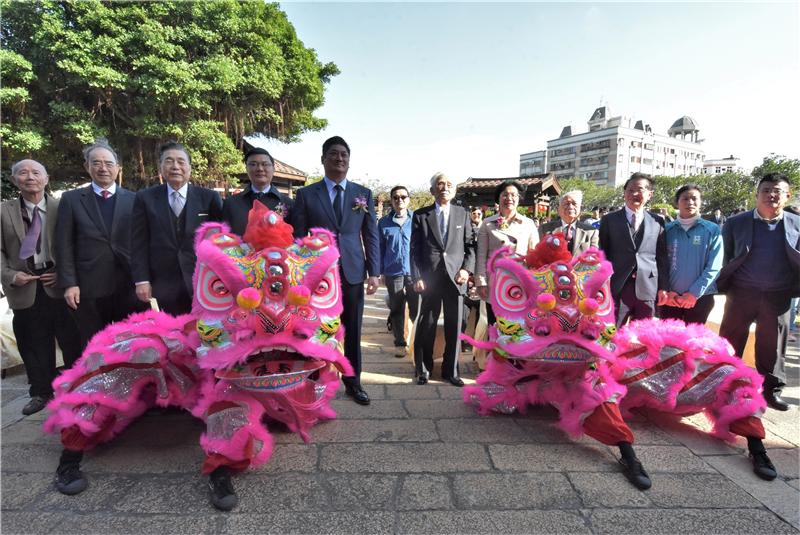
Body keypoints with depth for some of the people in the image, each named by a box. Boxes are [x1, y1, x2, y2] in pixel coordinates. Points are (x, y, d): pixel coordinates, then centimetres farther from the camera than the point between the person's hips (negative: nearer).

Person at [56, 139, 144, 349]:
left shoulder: (133, 199, 5)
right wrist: (69, 284, -4)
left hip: (129, 286, 0)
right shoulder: (71, 199, 5)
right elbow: (64, 245, 2)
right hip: (89, 288, 0)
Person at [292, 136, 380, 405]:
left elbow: (371, 236, 6)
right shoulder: (306, 194, 4)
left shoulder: (364, 194, 8)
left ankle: (353, 382, 24)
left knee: (353, 332, 9)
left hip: (353, 272, 2)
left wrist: (373, 272, -1)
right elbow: (298, 237, 3)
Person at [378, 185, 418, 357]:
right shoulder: (384, 222, 5)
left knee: (416, 310, 3)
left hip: (414, 271, -1)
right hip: (393, 272, 1)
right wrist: (381, 272, 4)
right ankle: (400, 343, 22)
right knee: (396, 310, 10)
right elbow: (380, 248, 8)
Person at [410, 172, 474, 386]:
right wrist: (417, 277, -6)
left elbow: (470, 245, 10)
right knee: (426, 327, 6)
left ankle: (450, 370, 23)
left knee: (454, 328, 7)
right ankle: (423, 369, 24)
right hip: (430, 278, -1)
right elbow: (415, 249, 2)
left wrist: (467, 268, -5)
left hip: (455, 278, 2)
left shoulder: (463, 214, 10)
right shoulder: (420, 215, 5)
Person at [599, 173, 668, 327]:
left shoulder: (657, 222, 9)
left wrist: (663, 288, 5)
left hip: (647, 291, 2)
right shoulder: (609, 220, 4)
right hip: (616, 290, -2)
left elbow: (662, 257, 9)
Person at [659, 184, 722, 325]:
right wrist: (666, 291, -9)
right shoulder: (667, 229, 3)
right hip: (669, 298, 1)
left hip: (700, 298, -1)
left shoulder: (712, 230, -1)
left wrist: (694, 293, -14)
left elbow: (713, 267, -7)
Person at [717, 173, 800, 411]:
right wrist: (722, 286, -2)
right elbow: (723, 258, 1)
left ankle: (772, 390, 26)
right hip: (742, 293, -1)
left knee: (773, 345, 11)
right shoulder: (735, 223, -1)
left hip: (778, 296, 2)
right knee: (729, 343, 6)